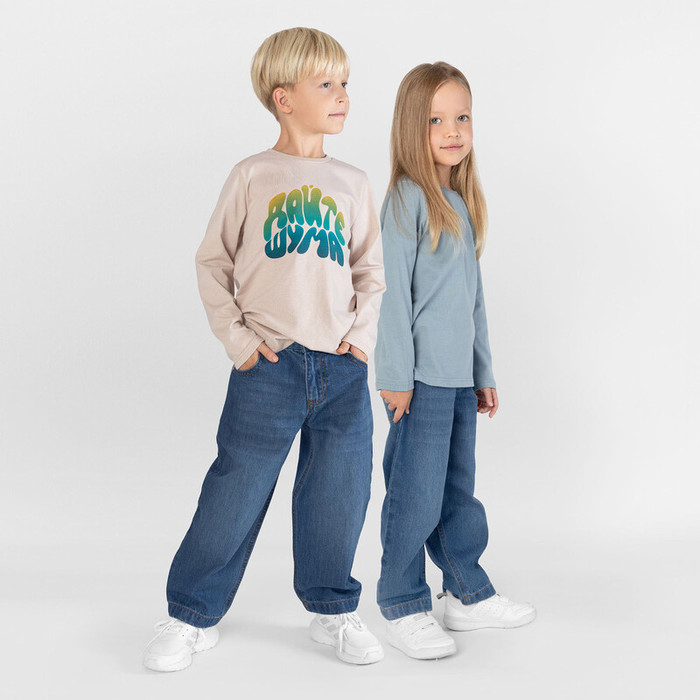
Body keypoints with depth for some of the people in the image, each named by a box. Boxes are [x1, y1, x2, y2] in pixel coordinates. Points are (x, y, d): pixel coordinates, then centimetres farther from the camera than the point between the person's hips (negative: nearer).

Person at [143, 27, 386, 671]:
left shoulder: (352, 183, 9)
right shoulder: (253, 176, 0)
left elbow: (371, 271, 14)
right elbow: (213, 263, 4)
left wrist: (363, 334, 1)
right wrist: (237, 339, -3)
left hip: (342, 367, 3)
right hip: (269, 367, -3)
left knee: (338, 496, 9)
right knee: (236, 492, 2)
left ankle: (333, 611, 29)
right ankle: (191, 616, 18)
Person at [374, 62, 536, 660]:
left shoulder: (464, 202, 14)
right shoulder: (407, 197, -9)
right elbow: (394, 290, -13)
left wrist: (483, 371, 18)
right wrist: (396, 375, -15)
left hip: (459, 377, 8)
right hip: (420, 378, -7)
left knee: (459, 491, 17)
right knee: (416, 496, -1)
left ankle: (469, 595, 29)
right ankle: (403, 607, 14)